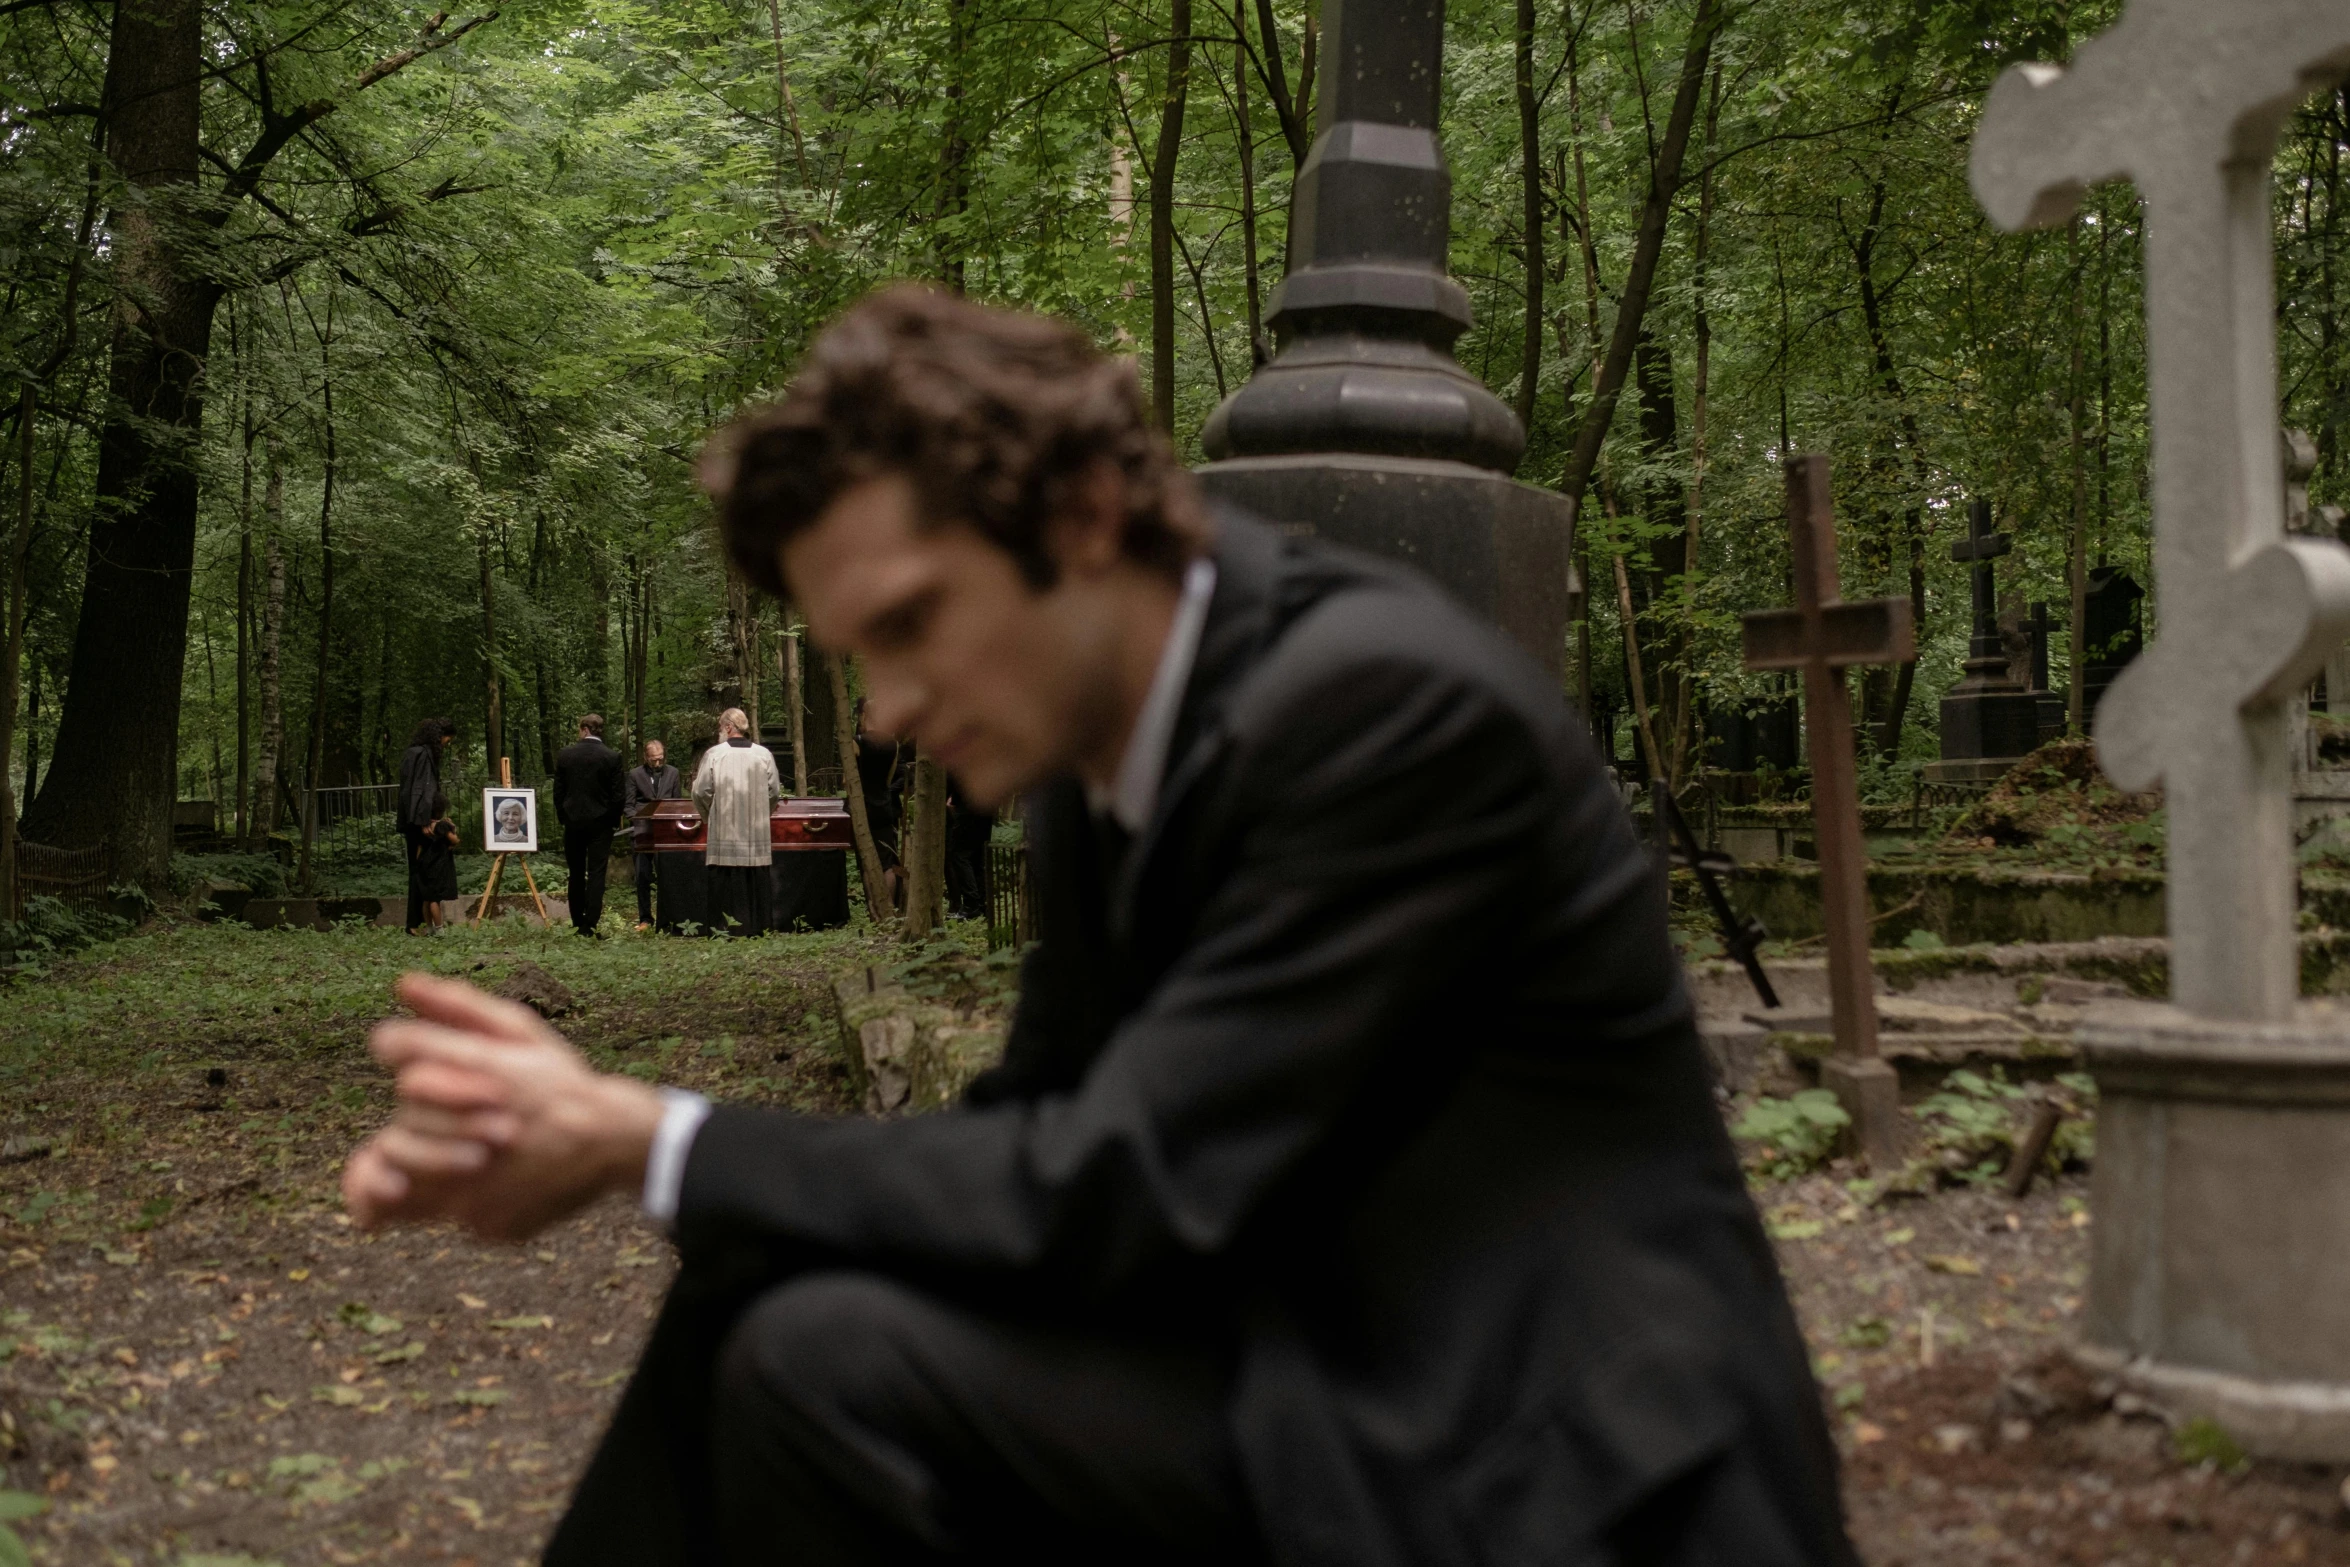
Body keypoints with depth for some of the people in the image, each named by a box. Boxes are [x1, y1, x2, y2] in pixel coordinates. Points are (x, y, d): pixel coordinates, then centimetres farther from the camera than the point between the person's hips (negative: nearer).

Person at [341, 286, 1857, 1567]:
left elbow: (1124, 1191, -24)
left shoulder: (1389, 701, -21)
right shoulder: (1106, 757, 6)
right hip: (1343, 1377, 9)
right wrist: (605, 1135, -6)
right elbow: (1039, 1134, 9)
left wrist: (650, 1140, -15)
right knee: (767, 1294, 3)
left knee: (831, 1364, -21)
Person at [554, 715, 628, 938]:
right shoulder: (612, 757, -8)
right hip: (600, 823, -2)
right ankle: (590, 925, -9)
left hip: (572, 821, 2)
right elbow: (619, 794, -7)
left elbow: (558, 791, 1)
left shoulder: (565, 754, -2)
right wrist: (613, 819, 7)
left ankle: (577, 924, 15)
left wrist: (563, 816, 12)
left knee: (576, 875, 12)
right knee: (596, 874, -2)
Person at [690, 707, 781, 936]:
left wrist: (709, 815, 13)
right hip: (757, 833, 2)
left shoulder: (714, 754, -6)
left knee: (724, 882, 2)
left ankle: (726, 928, 0)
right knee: (756, 881, 8)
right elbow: (775, 792, 4)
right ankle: (757, 925, 9)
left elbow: (701, 791, -5)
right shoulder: (764, 754, 1)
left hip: (723, 833, -2)